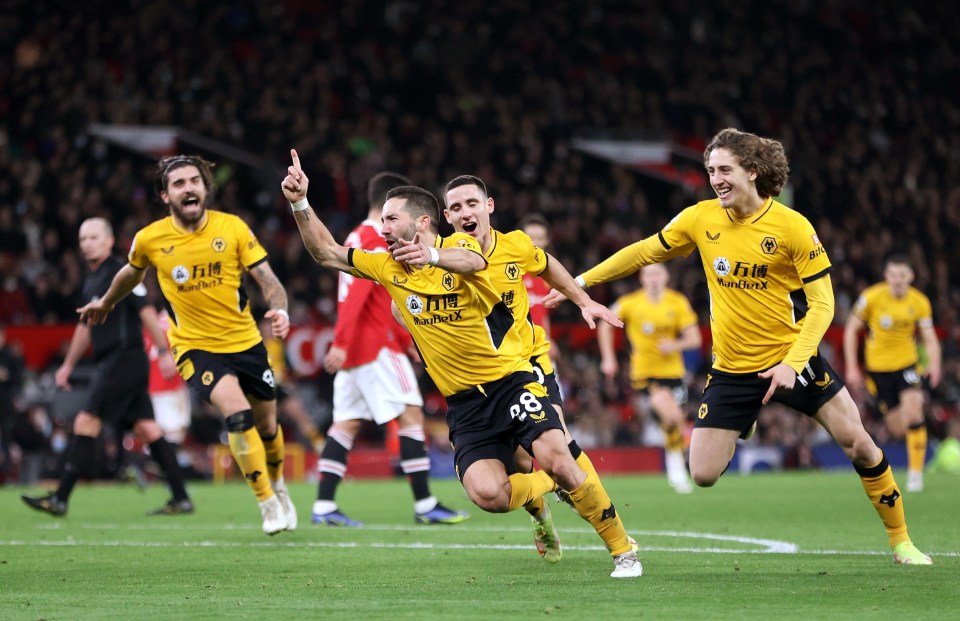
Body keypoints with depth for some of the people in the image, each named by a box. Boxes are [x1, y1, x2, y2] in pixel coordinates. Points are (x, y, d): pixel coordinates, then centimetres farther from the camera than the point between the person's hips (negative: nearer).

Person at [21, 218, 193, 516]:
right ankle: (181, 499, 6)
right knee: (147, 429, 6)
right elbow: (86, 326, 29)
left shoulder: (120, 273, -9)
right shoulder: (92, 280, 19)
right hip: (110, 363, 9)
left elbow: (146, 311, -15)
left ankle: (60, 499, -10)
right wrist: (68, 365, 32)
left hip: (125, 359, -9)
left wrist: (165, 352, -21)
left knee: (86, 423, -10)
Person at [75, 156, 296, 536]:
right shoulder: (149, 239, -8)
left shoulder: (233, 228, -9)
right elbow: (132, 273, 15)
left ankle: (277, 487, 45)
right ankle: (268, 504, -12)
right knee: (238, 413, -25)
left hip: (245, 343, 2)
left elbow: (267, 279, -8)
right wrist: (106, 303, 32)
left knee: (267, 425, 13)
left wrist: (280, 310, -29)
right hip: (195, 345, -2)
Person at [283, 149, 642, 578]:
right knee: (487, 494, -22)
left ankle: (622, 549, -5)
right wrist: (300, 203, -6)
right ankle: (541, 489, 12)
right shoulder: (388, 268, 7)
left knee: (556, 460, -24)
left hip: (511, 380, -3)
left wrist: (434, 256, -55)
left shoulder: (458, 247, -7)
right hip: (464, 402, 3)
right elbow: (328, 253, 10)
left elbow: (472, 261, -32)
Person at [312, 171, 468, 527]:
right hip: (376, 347, -10)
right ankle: (425, 505, -8)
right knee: (410, 414, -7)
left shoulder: (357, 238, 20)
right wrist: (341, 344, -28)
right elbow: (356, 296, -22)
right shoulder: (376, 242, -12)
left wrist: (405, 339, 29)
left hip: (355, 350, 10)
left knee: (347, 423, 6)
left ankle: (324, 506, 0)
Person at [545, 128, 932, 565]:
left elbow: (821, 304, -11)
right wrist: (581, 281, 13)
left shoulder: (793, 227, -12)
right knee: (703, 475, -6)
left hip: (790, 357, -2)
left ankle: (900, 540, 12)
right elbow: (643, 253, 12)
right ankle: (742, 432, 29)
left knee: (858, 443, -7)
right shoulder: (701, 219, -3)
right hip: (731, 368, 3)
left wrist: (791, 364, -23)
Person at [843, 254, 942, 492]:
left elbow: (930, 339, -6)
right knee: (898, 429, 3)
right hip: (878, 368, 0)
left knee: (913, 413, -23)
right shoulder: (871, 297, -12)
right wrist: (851, 368, -5)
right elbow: (851, 330, -2)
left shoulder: (920, 302, -8)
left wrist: (934, 363, -26)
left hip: (907, 364, 0)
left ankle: (916, 472, -15)